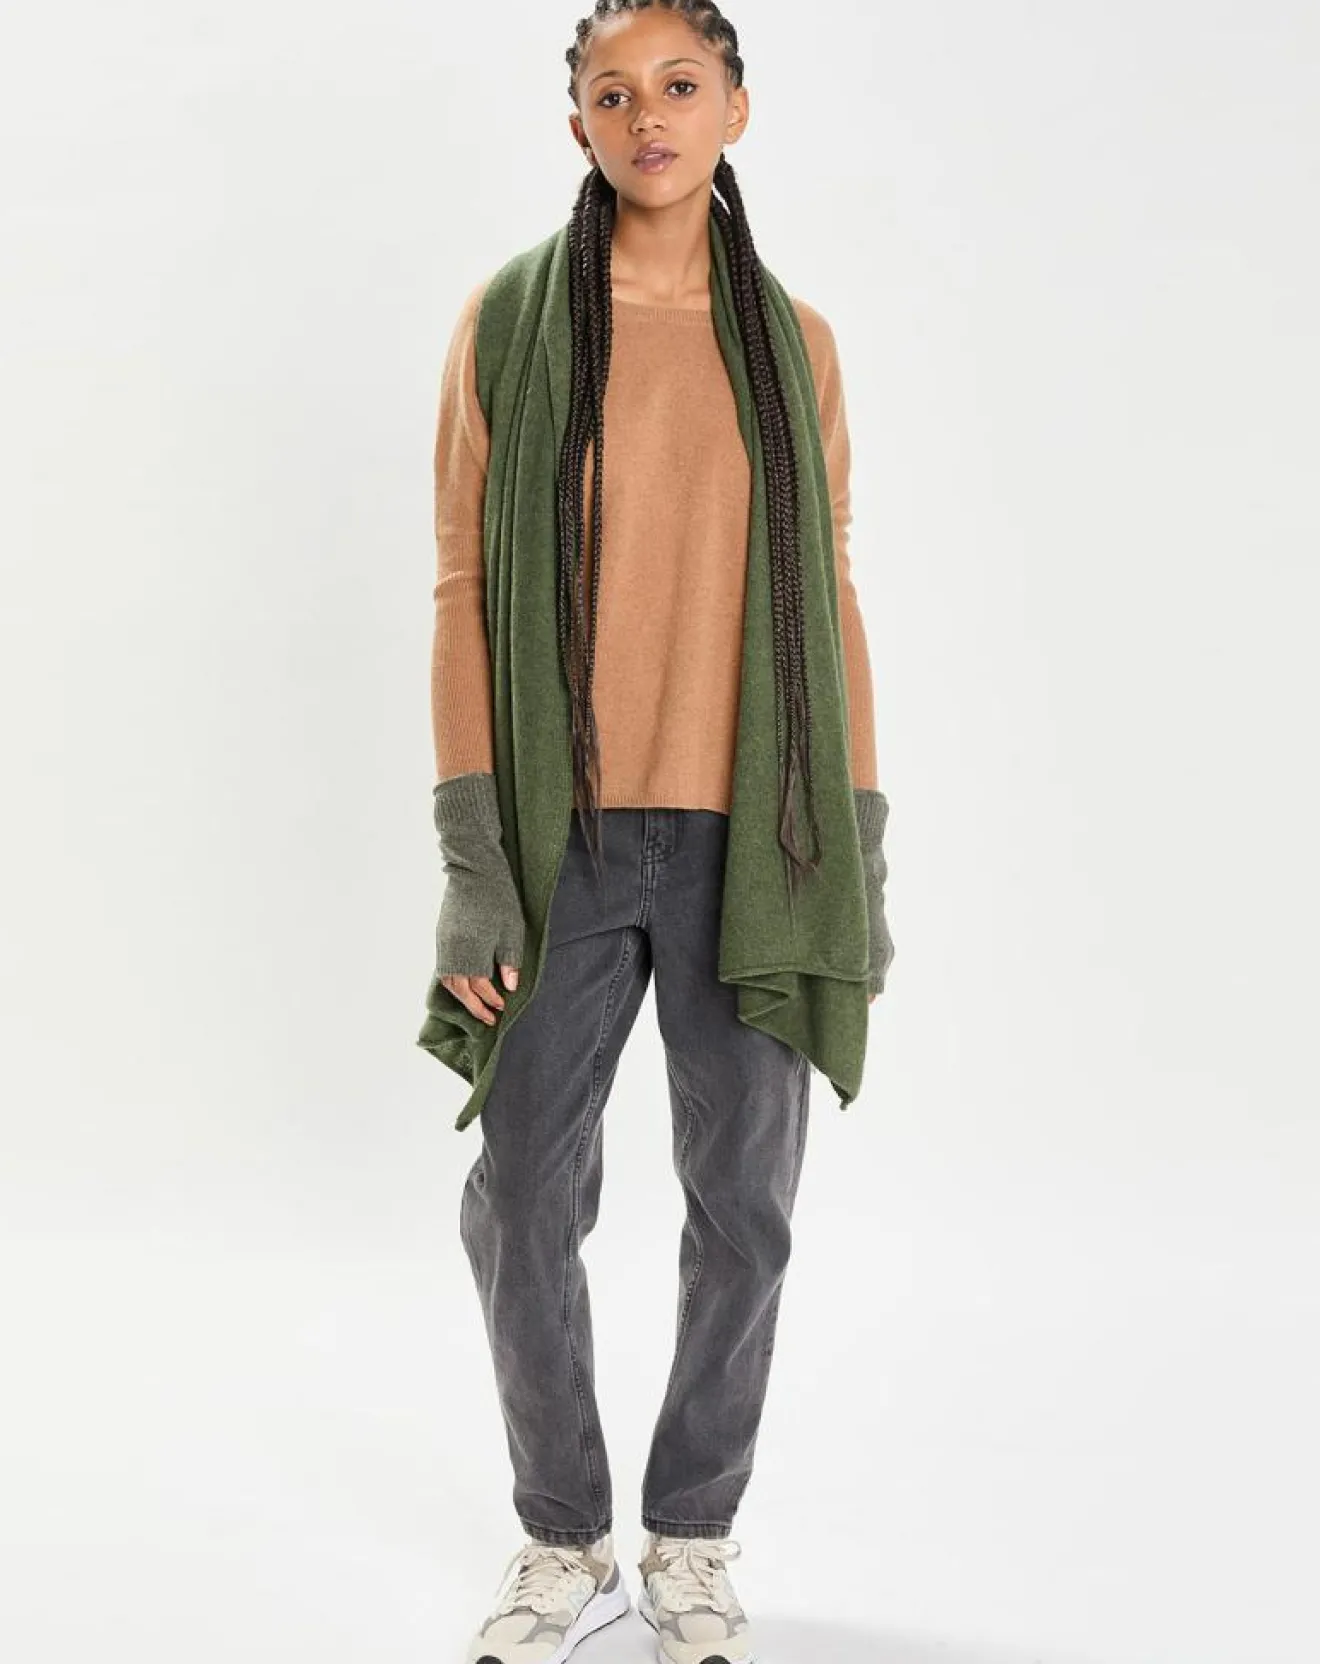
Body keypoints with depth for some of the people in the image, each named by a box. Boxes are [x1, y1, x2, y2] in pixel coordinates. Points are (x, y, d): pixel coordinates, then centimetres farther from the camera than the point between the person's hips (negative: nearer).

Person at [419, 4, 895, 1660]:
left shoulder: (793, 342, 7)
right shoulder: (508, 317, 2)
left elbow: (830, 606, 7)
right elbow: (465, 588, -1)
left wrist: (864, 859, 2)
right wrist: (470, 856, -8)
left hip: (751, 840, 1)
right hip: (566, 838, -1)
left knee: (741, 1203, 6)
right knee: (520, 1199, 3)